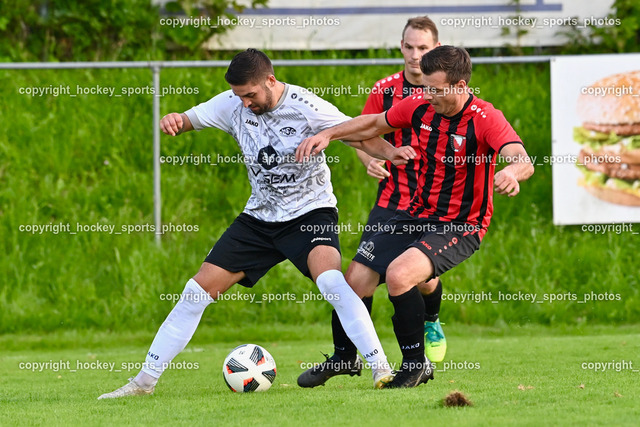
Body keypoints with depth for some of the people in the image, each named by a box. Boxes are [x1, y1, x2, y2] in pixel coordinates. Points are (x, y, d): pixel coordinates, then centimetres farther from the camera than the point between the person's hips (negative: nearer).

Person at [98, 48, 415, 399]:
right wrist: (174, 120, -21)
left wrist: (389, 152, -36)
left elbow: (361, 137, -14)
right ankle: (145, 380, 9)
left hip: (310, 212, -5)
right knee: (199, 290, 0)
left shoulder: (306, 108, -18)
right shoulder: (233, 105, -5)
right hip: (259, 216, 5)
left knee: (330, 279, -34)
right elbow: (189, 120, 4)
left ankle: (380, 368, -30)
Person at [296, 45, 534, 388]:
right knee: (355, 280, -1)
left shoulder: (485, 119, -20)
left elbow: (523, 161, -35)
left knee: (399, 275, -29)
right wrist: (328, 134, 6)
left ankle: (416, 365, -10)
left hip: (462, 227, -6)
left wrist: (512, 171, -59)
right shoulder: (419, 107, -2)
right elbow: (373, 124, 18)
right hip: (417, 215, 6)